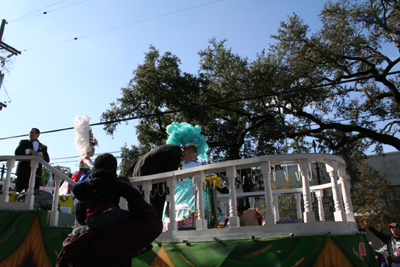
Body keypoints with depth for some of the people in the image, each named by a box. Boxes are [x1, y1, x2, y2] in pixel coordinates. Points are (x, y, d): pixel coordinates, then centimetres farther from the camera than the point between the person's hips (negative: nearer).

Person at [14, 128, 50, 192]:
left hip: (36, 173, 1)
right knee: (19, 191, -8)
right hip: (23, 171, -1)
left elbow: (47, 159, 10)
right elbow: (17, 152, 1)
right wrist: (29, 151, -13)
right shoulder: (23, 142, 18)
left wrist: (42, 157, -13)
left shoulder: (43, 147, 20)